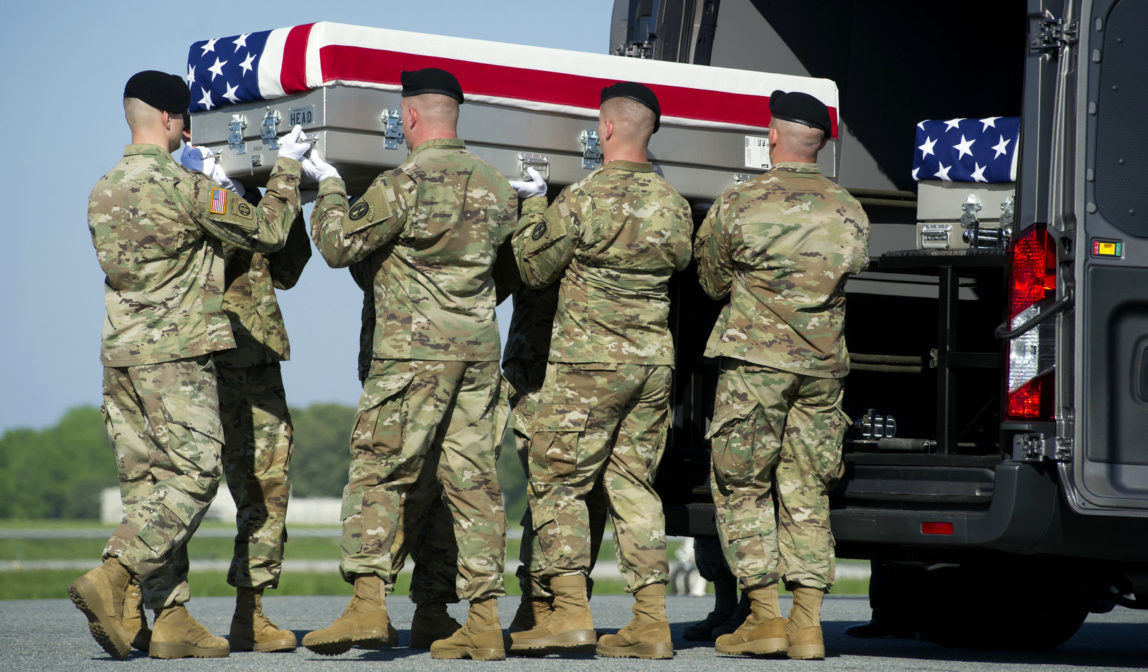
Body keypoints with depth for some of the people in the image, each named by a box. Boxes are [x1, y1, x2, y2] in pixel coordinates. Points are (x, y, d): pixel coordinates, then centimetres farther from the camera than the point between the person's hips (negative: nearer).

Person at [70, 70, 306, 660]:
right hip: (177, 354, -8)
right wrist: (287, 167, 7)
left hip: (120, 353, 8)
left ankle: (171, 619, 5)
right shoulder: (184, 188, -11)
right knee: (193, 474, -5)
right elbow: (267, 231, -6)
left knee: (147, 481, 6)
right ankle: (110, 579, -18)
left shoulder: (103, 192, 12)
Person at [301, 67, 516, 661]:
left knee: (378, 470, -2)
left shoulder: (404, 183, -10)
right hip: (479, 348, 6)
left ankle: (367, 601, -12)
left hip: (415, 347, -6)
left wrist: (329, 186, 10)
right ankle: (484, 620, 3)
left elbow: (338, 245, -4)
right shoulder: (494, 184, 10)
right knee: (473, 479, 5)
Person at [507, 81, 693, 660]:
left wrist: (532, 211, 12)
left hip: (589, 360, -6)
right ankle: (650, 622, 5)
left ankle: (570, 611, -4)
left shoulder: (583, 199, -13)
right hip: (655, 359, 6)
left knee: (558, 481, 3)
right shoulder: (673, 204, 5)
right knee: (634, 483, 9)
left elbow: (535, 269, -3)